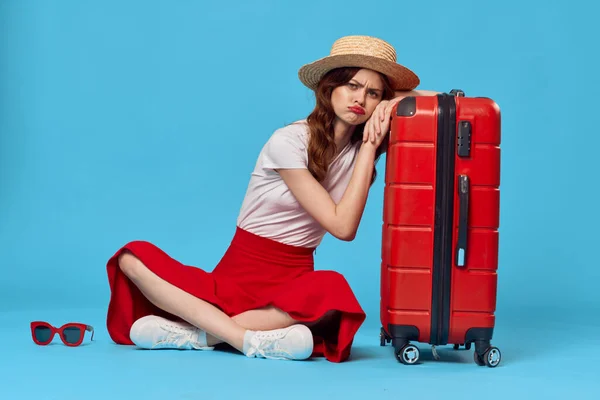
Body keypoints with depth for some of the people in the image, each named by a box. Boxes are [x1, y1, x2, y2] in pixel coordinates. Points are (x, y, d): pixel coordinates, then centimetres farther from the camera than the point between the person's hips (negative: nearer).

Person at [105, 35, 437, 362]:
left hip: (291, 287, 2)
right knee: (134, 256, -25)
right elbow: (343, 226, -15)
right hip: (234, 278, -2)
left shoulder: (362, 144, 2)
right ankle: (250, 340, -36)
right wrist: (371, 148, -15)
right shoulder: (289, 141, -11)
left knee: (333, 291, -37)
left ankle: (191, 334, -24)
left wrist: (393, 100, -9)